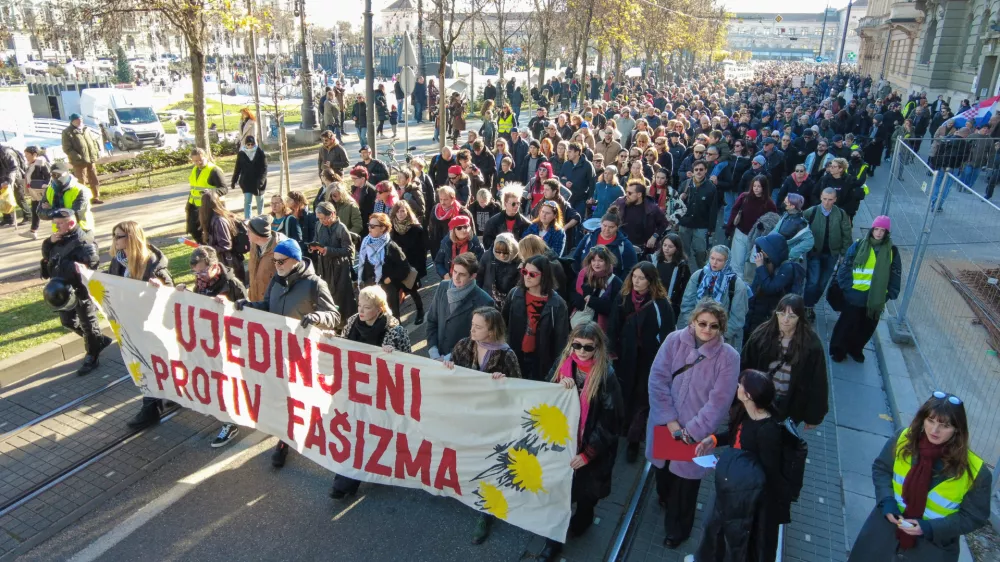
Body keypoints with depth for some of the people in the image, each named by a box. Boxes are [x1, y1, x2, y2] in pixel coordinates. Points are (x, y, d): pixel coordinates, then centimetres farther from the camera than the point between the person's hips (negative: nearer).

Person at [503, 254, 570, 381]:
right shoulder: (515, 294, -2)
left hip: (541, 362, -3)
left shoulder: (557, 304, -12)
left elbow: (561, 340, -9)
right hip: (515, 357, 3)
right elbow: (503, 324, 5)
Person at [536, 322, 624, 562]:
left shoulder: (606, 376, -17)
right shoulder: (562, 364, -6)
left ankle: (583, 517, 49)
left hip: (591, 448, -2)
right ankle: (554, 541, 22)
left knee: (586, 490, 18)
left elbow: (609, 421, -15)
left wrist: (587, 453, -16)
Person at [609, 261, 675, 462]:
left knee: (642, 399, 4)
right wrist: (612, 351, -4)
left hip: (650, 358, -3)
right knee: (624, 396, 15)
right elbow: (613, 326, 1)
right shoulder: (622, 297, -2)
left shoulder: (660, 303, -12)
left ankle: (633, 441, 13)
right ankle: (624, 432, 32)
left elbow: (667, 334, -10)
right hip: (626, 355, 3)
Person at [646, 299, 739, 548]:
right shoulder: (674, 340, -12)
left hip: (695, 433, -2)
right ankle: (665, 498, 59)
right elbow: (657, 380, -12)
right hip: (665, 425, 2)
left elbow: (719, 401, -15)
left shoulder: (729, 357, -15)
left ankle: (677, 528, 40)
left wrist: (691, 431, -17)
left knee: (685, 481, 13)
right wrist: (669, 420, -16)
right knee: (664, 468, 25)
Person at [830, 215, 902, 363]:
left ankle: (856, 349, 34)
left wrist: (889, 295, 2)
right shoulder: (858, 246, -6)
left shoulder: (892, 251, 2)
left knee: (867, 327, 14)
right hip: (855, 296, -3)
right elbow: (845, 268, -4)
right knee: (847, 324, 6)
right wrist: (847, 287, -9)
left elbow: (896, 276, 7)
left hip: (877, 299, 3)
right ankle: (838, 350, 21)